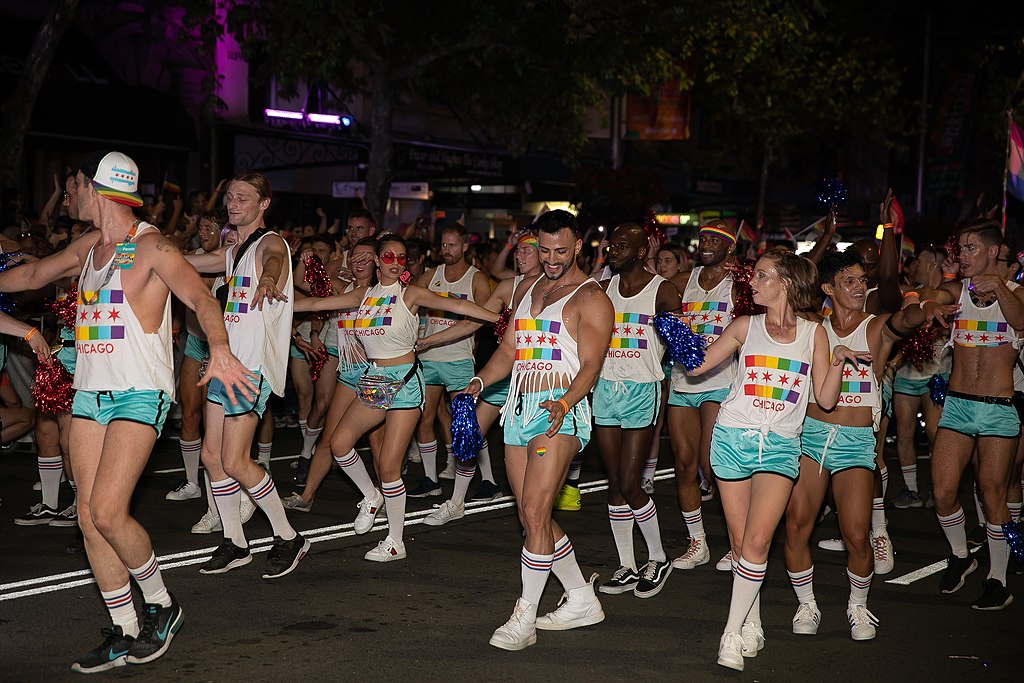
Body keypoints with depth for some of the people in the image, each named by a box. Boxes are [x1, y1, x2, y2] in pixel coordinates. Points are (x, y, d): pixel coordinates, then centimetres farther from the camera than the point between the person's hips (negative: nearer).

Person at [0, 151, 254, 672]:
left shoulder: (151, 245, -9)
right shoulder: (87, 247, 14)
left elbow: (201, 297, -21)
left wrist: (218, 350, -38)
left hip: (140, 393, -7)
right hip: (89, 391, 8)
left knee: (107, 512, -17)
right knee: (89, 517, 3)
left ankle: (162, 605, 7)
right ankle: (124, 633, 13)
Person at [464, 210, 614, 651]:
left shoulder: (590, 297, -3)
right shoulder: (528, 289, 19)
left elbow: (590, 365, -12)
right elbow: (508, 349, 20)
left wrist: (563, 404, -29)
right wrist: (479, 381, 2)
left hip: (560, 413, -8)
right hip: (519, 409, 8)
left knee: (535, 511, -15)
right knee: (532, 517, 10)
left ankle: (524, 619, -8)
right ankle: (582, 602, 25)